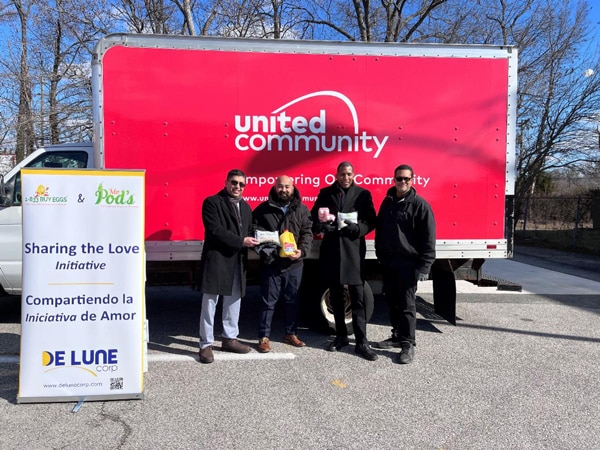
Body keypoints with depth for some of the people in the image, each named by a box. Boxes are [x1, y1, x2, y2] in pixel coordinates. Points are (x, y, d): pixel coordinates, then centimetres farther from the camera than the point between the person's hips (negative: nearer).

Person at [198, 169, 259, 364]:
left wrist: (253, 241, -1)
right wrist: (241, 241, -20)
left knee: (234, 301, 14)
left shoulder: (245, 207, 17)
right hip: (216, 260, -7)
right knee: (210, 303, -1)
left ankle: (229, 338, 28)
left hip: (237, 262, 7)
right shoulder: (212, 202, -6)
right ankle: (206, 344, 7)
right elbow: (215, 230, -17)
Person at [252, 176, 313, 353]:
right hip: (270, 263, -2)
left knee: (293, 300, 13)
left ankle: (291, 333, 28)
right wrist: (262, 249, -13)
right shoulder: (263, 209, 1)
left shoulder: (302, 209, 6)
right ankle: (264, 337, 13)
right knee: (268, 301, 3)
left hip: (294, 264, 2)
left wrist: (302, 250, -14)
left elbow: (307, 232, 2)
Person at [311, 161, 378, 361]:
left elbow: (371, 222, 1)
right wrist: (323, 226, -13)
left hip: (354, 251, -2)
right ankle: (341, 336, 26)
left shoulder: (363, 194, 2)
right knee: (336, 297, 12)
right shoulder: (325, 193, 7)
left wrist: (357, 228, -18)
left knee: (358, 298, -4)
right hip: (331, 251, 3)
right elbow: (314, 218, 8)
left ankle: (362, 342, 2)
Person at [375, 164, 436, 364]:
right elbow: (380, 229, 19)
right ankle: (397, 336, 28)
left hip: (408, 263, -6)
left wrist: (424, 266, -14)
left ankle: (408, 344, 7)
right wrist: (380, 254, 15)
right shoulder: (388, 201, 10)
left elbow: (428, 239, -11)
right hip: (388, 261, 6)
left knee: (407, 304, -3)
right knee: (392, 301, 14)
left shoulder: (420, 205, -9)